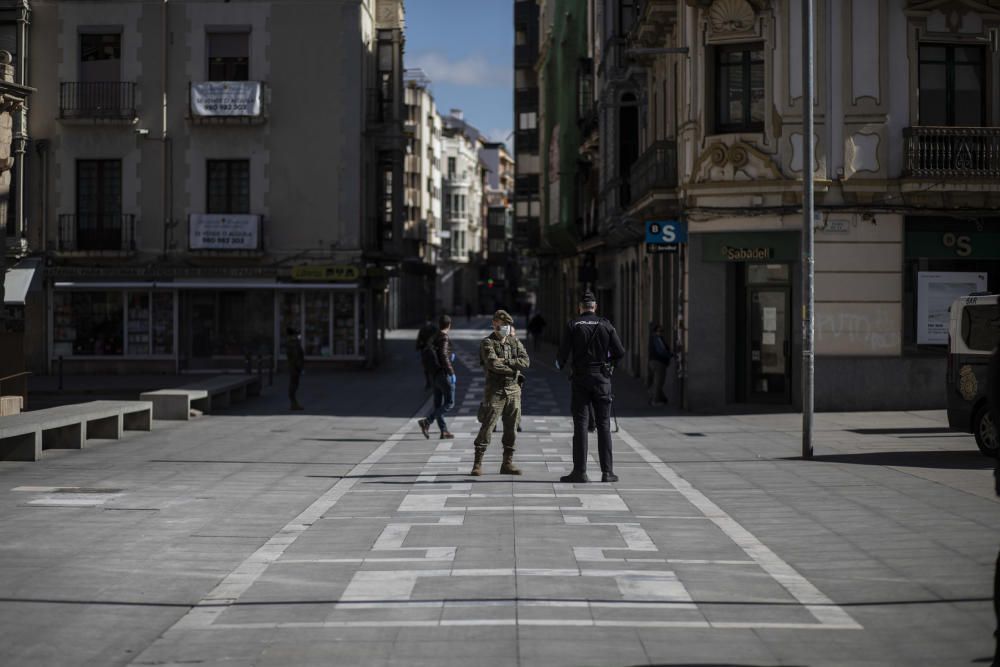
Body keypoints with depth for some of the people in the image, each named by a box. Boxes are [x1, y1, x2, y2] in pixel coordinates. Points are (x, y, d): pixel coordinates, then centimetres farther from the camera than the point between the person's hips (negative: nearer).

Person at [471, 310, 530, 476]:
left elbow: (525, 362, -3)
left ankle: (507, 463, 14)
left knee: (511, 428, 6)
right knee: (487, 427, -6)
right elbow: (493, 364, -19)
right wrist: (513, 368, -10)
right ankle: (478, 464, -3)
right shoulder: (487, 343, -4)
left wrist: (505, 361, -14)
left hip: (513, 390, 5)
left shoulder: (515, 342, 12)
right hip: (495, 390, -5)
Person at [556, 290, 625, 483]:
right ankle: (607, 471, 2)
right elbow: (620, 352, -2)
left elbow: (563, 353, -6)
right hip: (602, 378, 1)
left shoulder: (573, 325, -3)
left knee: (580, 425, 1)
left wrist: (559, 365, 16)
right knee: (604, 425, 5)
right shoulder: (606, 325, 1)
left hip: (580, 379, -1)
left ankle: (580, 471, -1)